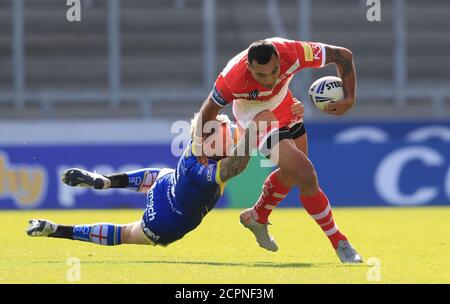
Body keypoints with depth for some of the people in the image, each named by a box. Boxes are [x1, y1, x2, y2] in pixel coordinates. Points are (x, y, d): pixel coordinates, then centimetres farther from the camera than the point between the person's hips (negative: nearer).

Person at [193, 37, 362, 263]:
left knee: (291, 173, 22)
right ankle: (339, 243, 0)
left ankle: (256, 218, 50)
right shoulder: (232, 79, -39)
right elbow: (209, 109, -18)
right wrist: (200, 147, -4)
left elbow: (343, 55, -21)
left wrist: (349, 99, -27)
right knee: (307, 178, -16)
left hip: (283, 106, 5)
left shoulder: (292, 53, -35)